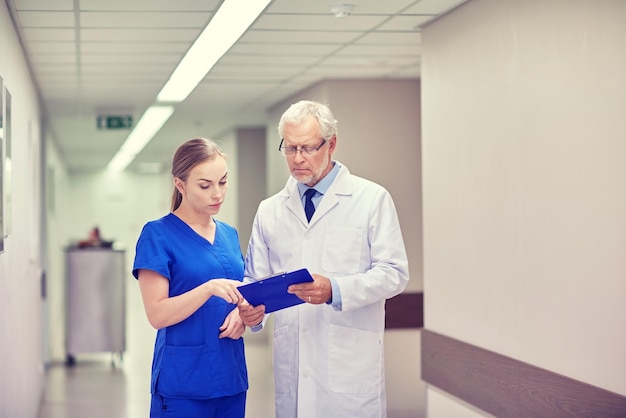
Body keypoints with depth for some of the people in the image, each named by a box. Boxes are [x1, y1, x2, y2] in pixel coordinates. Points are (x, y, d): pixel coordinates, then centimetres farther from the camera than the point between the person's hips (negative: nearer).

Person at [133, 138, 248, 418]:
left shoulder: (230, 235, 11)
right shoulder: (158, 235, -8)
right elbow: (157, 315, -14)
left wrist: (241, 313, -3)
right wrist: (210, 288, -28)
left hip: (231, 376, 6)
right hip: (183, 383, -6)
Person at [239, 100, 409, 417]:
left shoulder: (372, 199, 1)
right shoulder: (269, 211, 12)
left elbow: (393, 273, -6)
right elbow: (255, 277, 14)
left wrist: (335, 289, -21)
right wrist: (251, 308, -9)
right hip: (291, 364, 3)